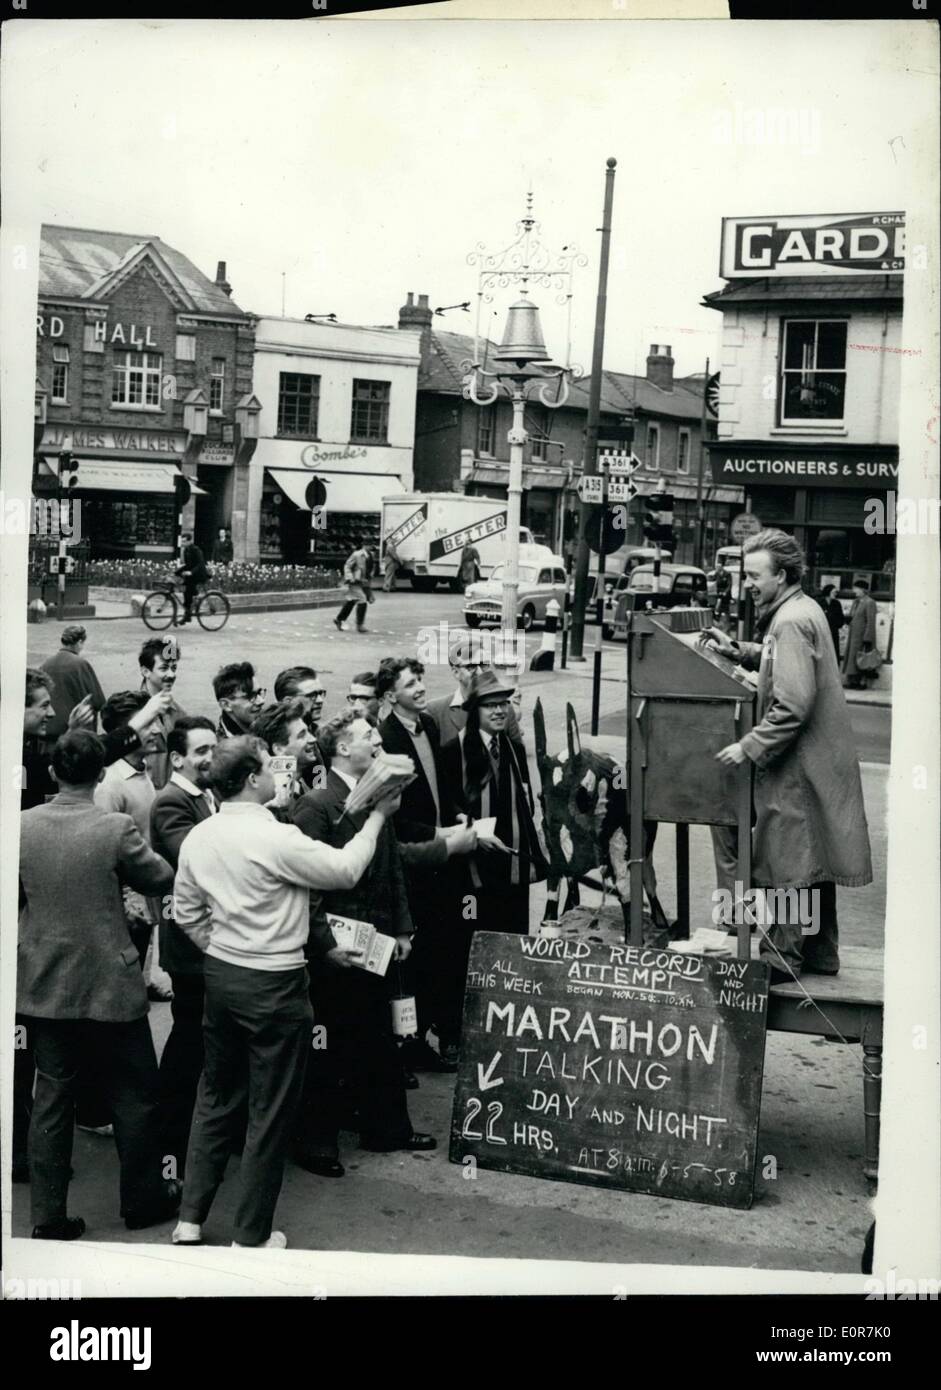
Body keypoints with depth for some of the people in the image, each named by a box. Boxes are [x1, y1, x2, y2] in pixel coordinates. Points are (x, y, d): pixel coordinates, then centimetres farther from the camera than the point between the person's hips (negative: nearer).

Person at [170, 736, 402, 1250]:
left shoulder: (197, 838, 1)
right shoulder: (277, 839, -21)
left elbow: (186, 913, 9)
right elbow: (346, 870, -11)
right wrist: (378, 816, 0)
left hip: (220, 975, 7)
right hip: (273, 985, -7)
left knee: (216, 1096, 19)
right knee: (270, 1111, 7)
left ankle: (190, 1220, 25)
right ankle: (251, 1236, 17)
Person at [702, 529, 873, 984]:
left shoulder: (791, 621, -21)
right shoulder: (802, 608, 10)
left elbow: (792, 706, -26)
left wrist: (749, 747, -21)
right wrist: (738, 651, 11)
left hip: (798, 763, -10)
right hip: (817, 758, 10)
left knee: (788, 864, -1)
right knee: (813, 861, 17)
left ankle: (781, 959, 8)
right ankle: (820, 952, 27)